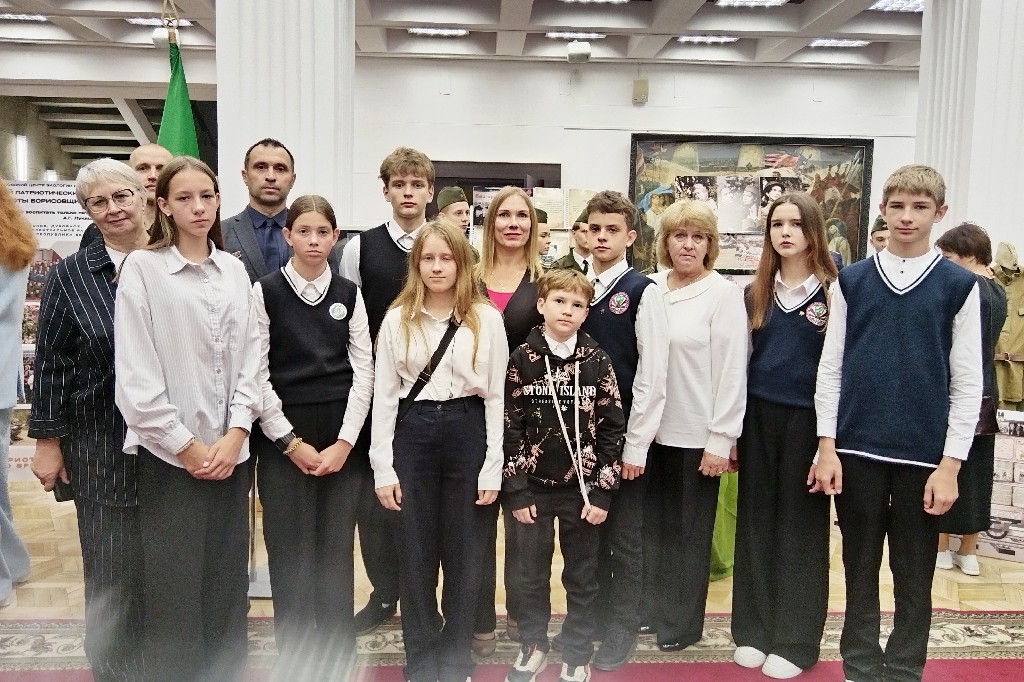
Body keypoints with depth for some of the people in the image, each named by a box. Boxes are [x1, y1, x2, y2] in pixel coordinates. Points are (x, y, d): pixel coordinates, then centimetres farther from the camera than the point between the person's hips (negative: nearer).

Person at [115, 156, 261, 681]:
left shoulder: (233, 269, 8)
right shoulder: (142, 268, -5)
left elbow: (249, 357, 7)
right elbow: (135, 374, -8)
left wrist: (235, 434, -5)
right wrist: (188, 446, -9)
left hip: (231, 452, 4)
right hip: (171, 456, -4)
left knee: (228, 586, 10)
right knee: (176, 591, 3)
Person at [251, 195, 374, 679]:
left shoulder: (349, 294, 6)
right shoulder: (265, 292, -1)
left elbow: (363, 372, 3)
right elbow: (257, 374, -4)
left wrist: (345, 442, -5)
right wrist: (291, 442, -7)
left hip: (341, 438, 2)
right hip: (282, 438, -2)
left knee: (337, 551, 6)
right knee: (290, 554, 2)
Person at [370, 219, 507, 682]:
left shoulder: (486, 319, 0)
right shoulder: (398, 319, 2)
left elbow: (496, 396, 0)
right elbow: (384, 395, 2)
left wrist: (492, 468, -4)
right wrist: (383, 468, -3)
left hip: (467, 431, -1)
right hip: (414, 432, 1)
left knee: (462, 552, 10)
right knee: (416, 553, 9)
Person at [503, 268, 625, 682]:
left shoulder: (597, 362, -2)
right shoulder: (522, 359, -3)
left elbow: (612, 429, -1)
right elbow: (510, 427, -3)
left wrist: (602, 492, -5)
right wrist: (517, 491, -6)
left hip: (582, 488, 0)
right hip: (534, 486, 0)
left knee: (582, 577, 11)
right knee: (532, 574, 13)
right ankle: (533, 645, 33)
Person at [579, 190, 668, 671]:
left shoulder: (643, 292, -8)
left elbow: (652, 376, -11)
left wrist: (635, 446, -12)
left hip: (624, 437, -4)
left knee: (624, 538, 8)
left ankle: (621, 630, 24)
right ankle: (591, 619, 32)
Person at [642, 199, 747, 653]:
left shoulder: (723, 294, -7)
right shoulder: (649, 288, 3)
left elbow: (732, 372, -9)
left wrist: (721, 440, -10)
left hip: (696, 436, -4)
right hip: (650, 429, 4)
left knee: (690, 531, 10)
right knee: (653, 524, 15)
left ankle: (681, 623, 26)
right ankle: (650, 607, 33)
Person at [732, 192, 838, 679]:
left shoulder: (833, 290, -3)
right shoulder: (756, 292, 9)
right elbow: (741, 360, 11)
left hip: (807, 418, -4)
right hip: (758, 417, 4)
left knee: (801, 525, 5)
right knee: (756, 521, 9)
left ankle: (797, 639, 17)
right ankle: (753, 629, 21)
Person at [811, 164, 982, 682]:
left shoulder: (958, 286, 1)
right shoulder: (852, 280, 4)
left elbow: (967, 383, 0)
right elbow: (830, 367, 4)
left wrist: (950, 464, -6)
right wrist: (827, 446, -2)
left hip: (923, 454, -1)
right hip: (856, 450, 1)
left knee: (914, 576, 10)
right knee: (860, 570, 12)